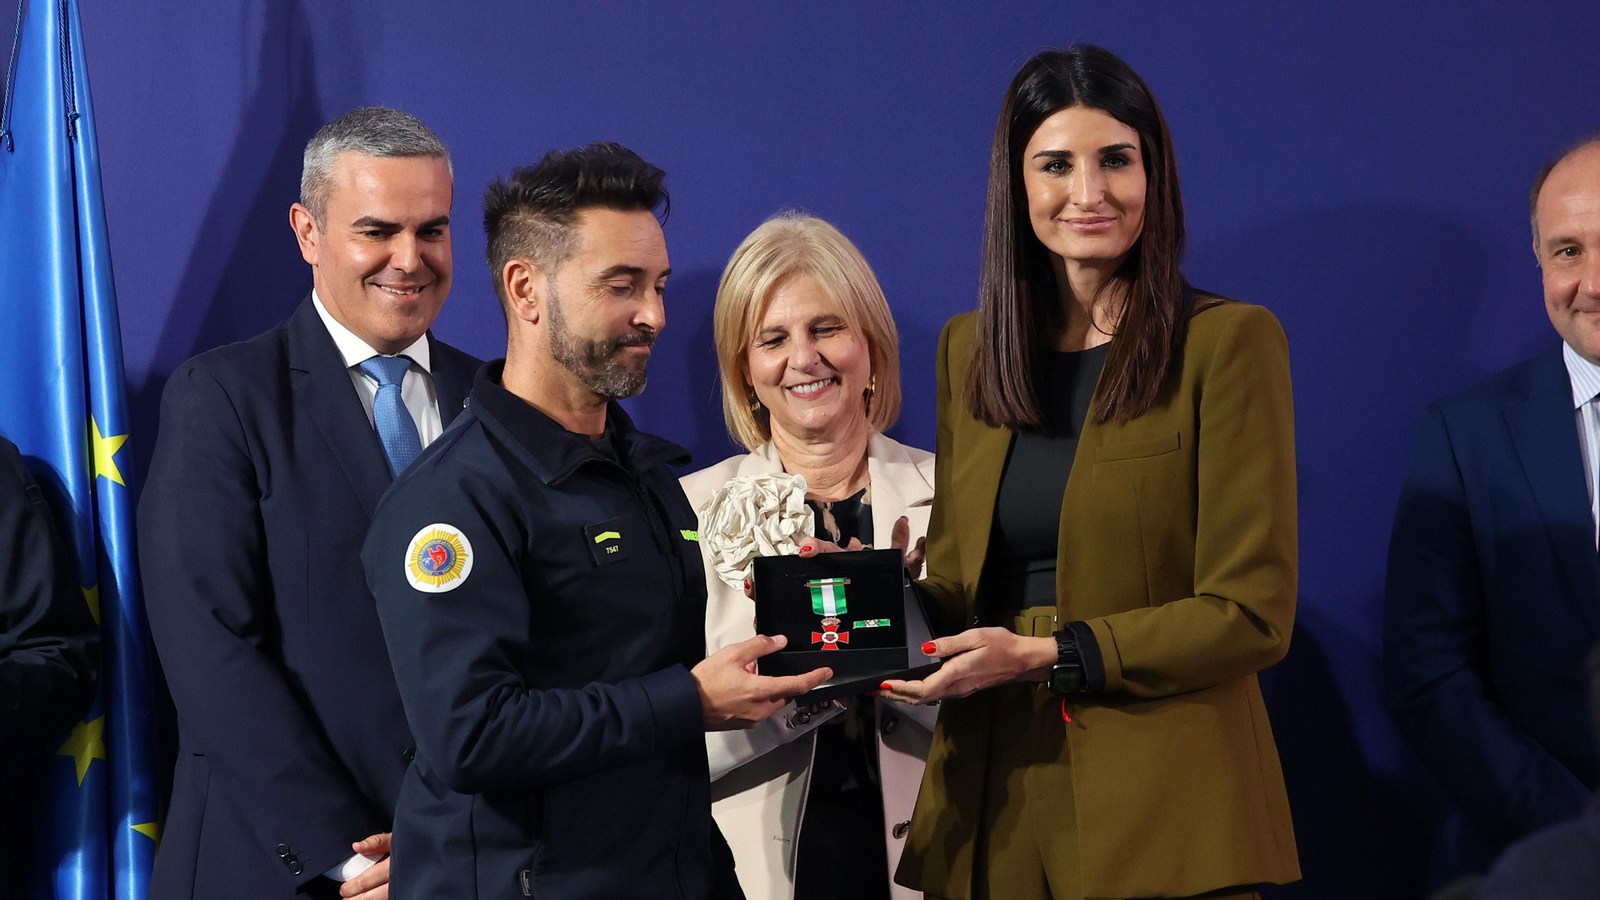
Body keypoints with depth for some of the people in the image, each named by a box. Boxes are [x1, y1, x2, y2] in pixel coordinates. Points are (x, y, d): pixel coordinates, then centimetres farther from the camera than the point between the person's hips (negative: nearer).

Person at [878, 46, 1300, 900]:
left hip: (1159, 811, -4)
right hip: (993, 799, 5)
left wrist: (1043, 657, -16)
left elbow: (1250, 614, -10)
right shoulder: (967, 349, 11)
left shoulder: (1229, 342, -6)